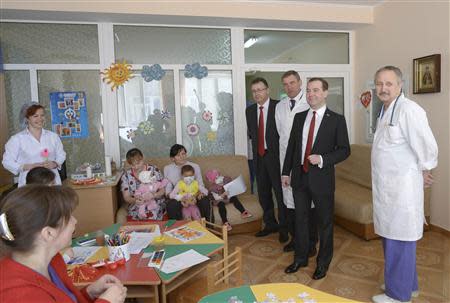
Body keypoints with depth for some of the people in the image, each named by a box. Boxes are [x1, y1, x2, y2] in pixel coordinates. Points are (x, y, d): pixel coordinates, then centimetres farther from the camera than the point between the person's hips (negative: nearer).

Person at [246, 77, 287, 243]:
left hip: (276, 156, -6)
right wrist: (256, 146, 5)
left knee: (280, 192, 2)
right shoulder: (250, 110, 9)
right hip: (259, 156, 6)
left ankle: (283, 227, 19)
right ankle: (270, 224, 32)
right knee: (263, 193, 15)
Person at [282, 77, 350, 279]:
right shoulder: (299, 117, 7)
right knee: (300, 219, 16)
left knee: (324, 222, 10)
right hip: (299, 177, 4)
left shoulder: (336, 120, -6)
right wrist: (286, 171, 9)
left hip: (322, 178, -4)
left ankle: (323, 263, 30)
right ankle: (300, 258, 34)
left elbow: (344, 150, -6)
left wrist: (322, 159, -20)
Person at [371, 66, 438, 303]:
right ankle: (407, 284, 38)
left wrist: (423, 172, -3)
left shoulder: (409, 110, -18)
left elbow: (428, 147, -19)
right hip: (386, 187, 9)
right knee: (391, 238, 20)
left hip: (402, 188, -9)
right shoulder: (384, 111, 12)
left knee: (399, 241, 3)